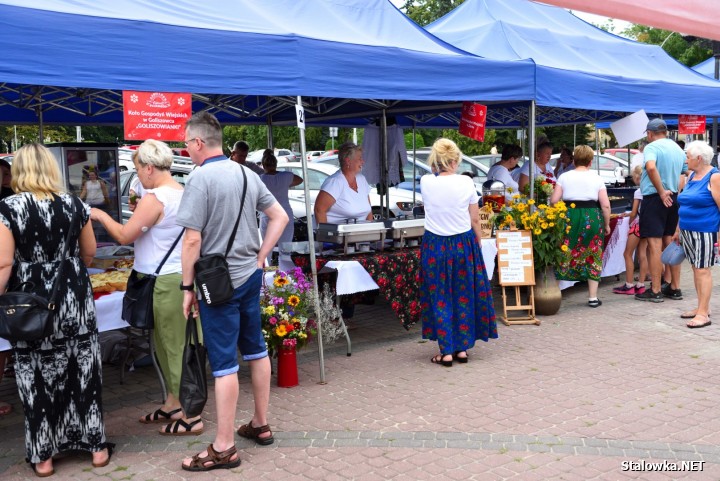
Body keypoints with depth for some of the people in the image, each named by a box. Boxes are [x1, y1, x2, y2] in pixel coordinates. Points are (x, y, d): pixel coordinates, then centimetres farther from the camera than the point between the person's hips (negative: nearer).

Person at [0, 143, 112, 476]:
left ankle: (43, 456, 18)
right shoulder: (74, 204, 1)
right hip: (74, 298, 3)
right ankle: (96, 446, 20)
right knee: (84, 371, 11)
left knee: (37, 379, 8)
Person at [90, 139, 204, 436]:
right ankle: (173, 404, 30)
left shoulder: (154, 198, -18)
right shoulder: (183, 194, 8)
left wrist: (101, 215, 3)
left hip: (165, 281, -9)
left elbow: (124, 236, -12)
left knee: (175, 347, -1)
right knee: (167, 344, 19)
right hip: (179, 275, 9)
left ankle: (190, 417, 8)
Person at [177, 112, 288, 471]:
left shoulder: (201, 178, -15)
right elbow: (280, 217, 12)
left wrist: (188, 286, -9)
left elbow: (192, 240, -18)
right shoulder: (246, 174, 7)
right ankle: (260, 425, 30)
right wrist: (260, 258, 12)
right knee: (256, 350, 16)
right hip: (250, 276, 8)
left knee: (224, 363, -2)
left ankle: (223, 448, 7)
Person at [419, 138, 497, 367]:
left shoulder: (426, 182, -9)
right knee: (464, 296, 14)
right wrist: (478, 245, 8)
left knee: (440, 298, 8)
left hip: (435, 246, 0)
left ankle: (446, 352, 9)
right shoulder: (466, 183, -9)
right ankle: (462, 348, 21)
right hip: (464, 244, 0)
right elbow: (475, 221, -2)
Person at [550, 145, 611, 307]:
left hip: (569, 217, 0)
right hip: (592, 219, 0)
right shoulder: (597, 178, 3)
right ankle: (593, 297, 13)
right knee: (593, 257, 9)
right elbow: (605, 205, -1)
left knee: (564, 256, 7)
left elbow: (554, 200, -3)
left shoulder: (564, 177, 4)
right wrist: (607, 225, 9)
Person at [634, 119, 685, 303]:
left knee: (654, 244, -5)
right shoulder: (678, 149, 13)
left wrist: (662, 192, -22)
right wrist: (674, 191, 18)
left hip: (654, 198, -7)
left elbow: (651, 167, -29)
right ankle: (675, 288, 19)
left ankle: (655, 291, -3)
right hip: (674, 199, 7)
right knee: (670, 243, 14)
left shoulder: (651, 147, -10)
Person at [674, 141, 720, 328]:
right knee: (696, 269, 11)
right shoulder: (692, 176, 14)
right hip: (687, 231, 8)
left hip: (704, 232, -8)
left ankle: (703, 314, -5)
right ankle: (701, 307, 20)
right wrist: (678, 230, 21)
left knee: (703, 271, -7)